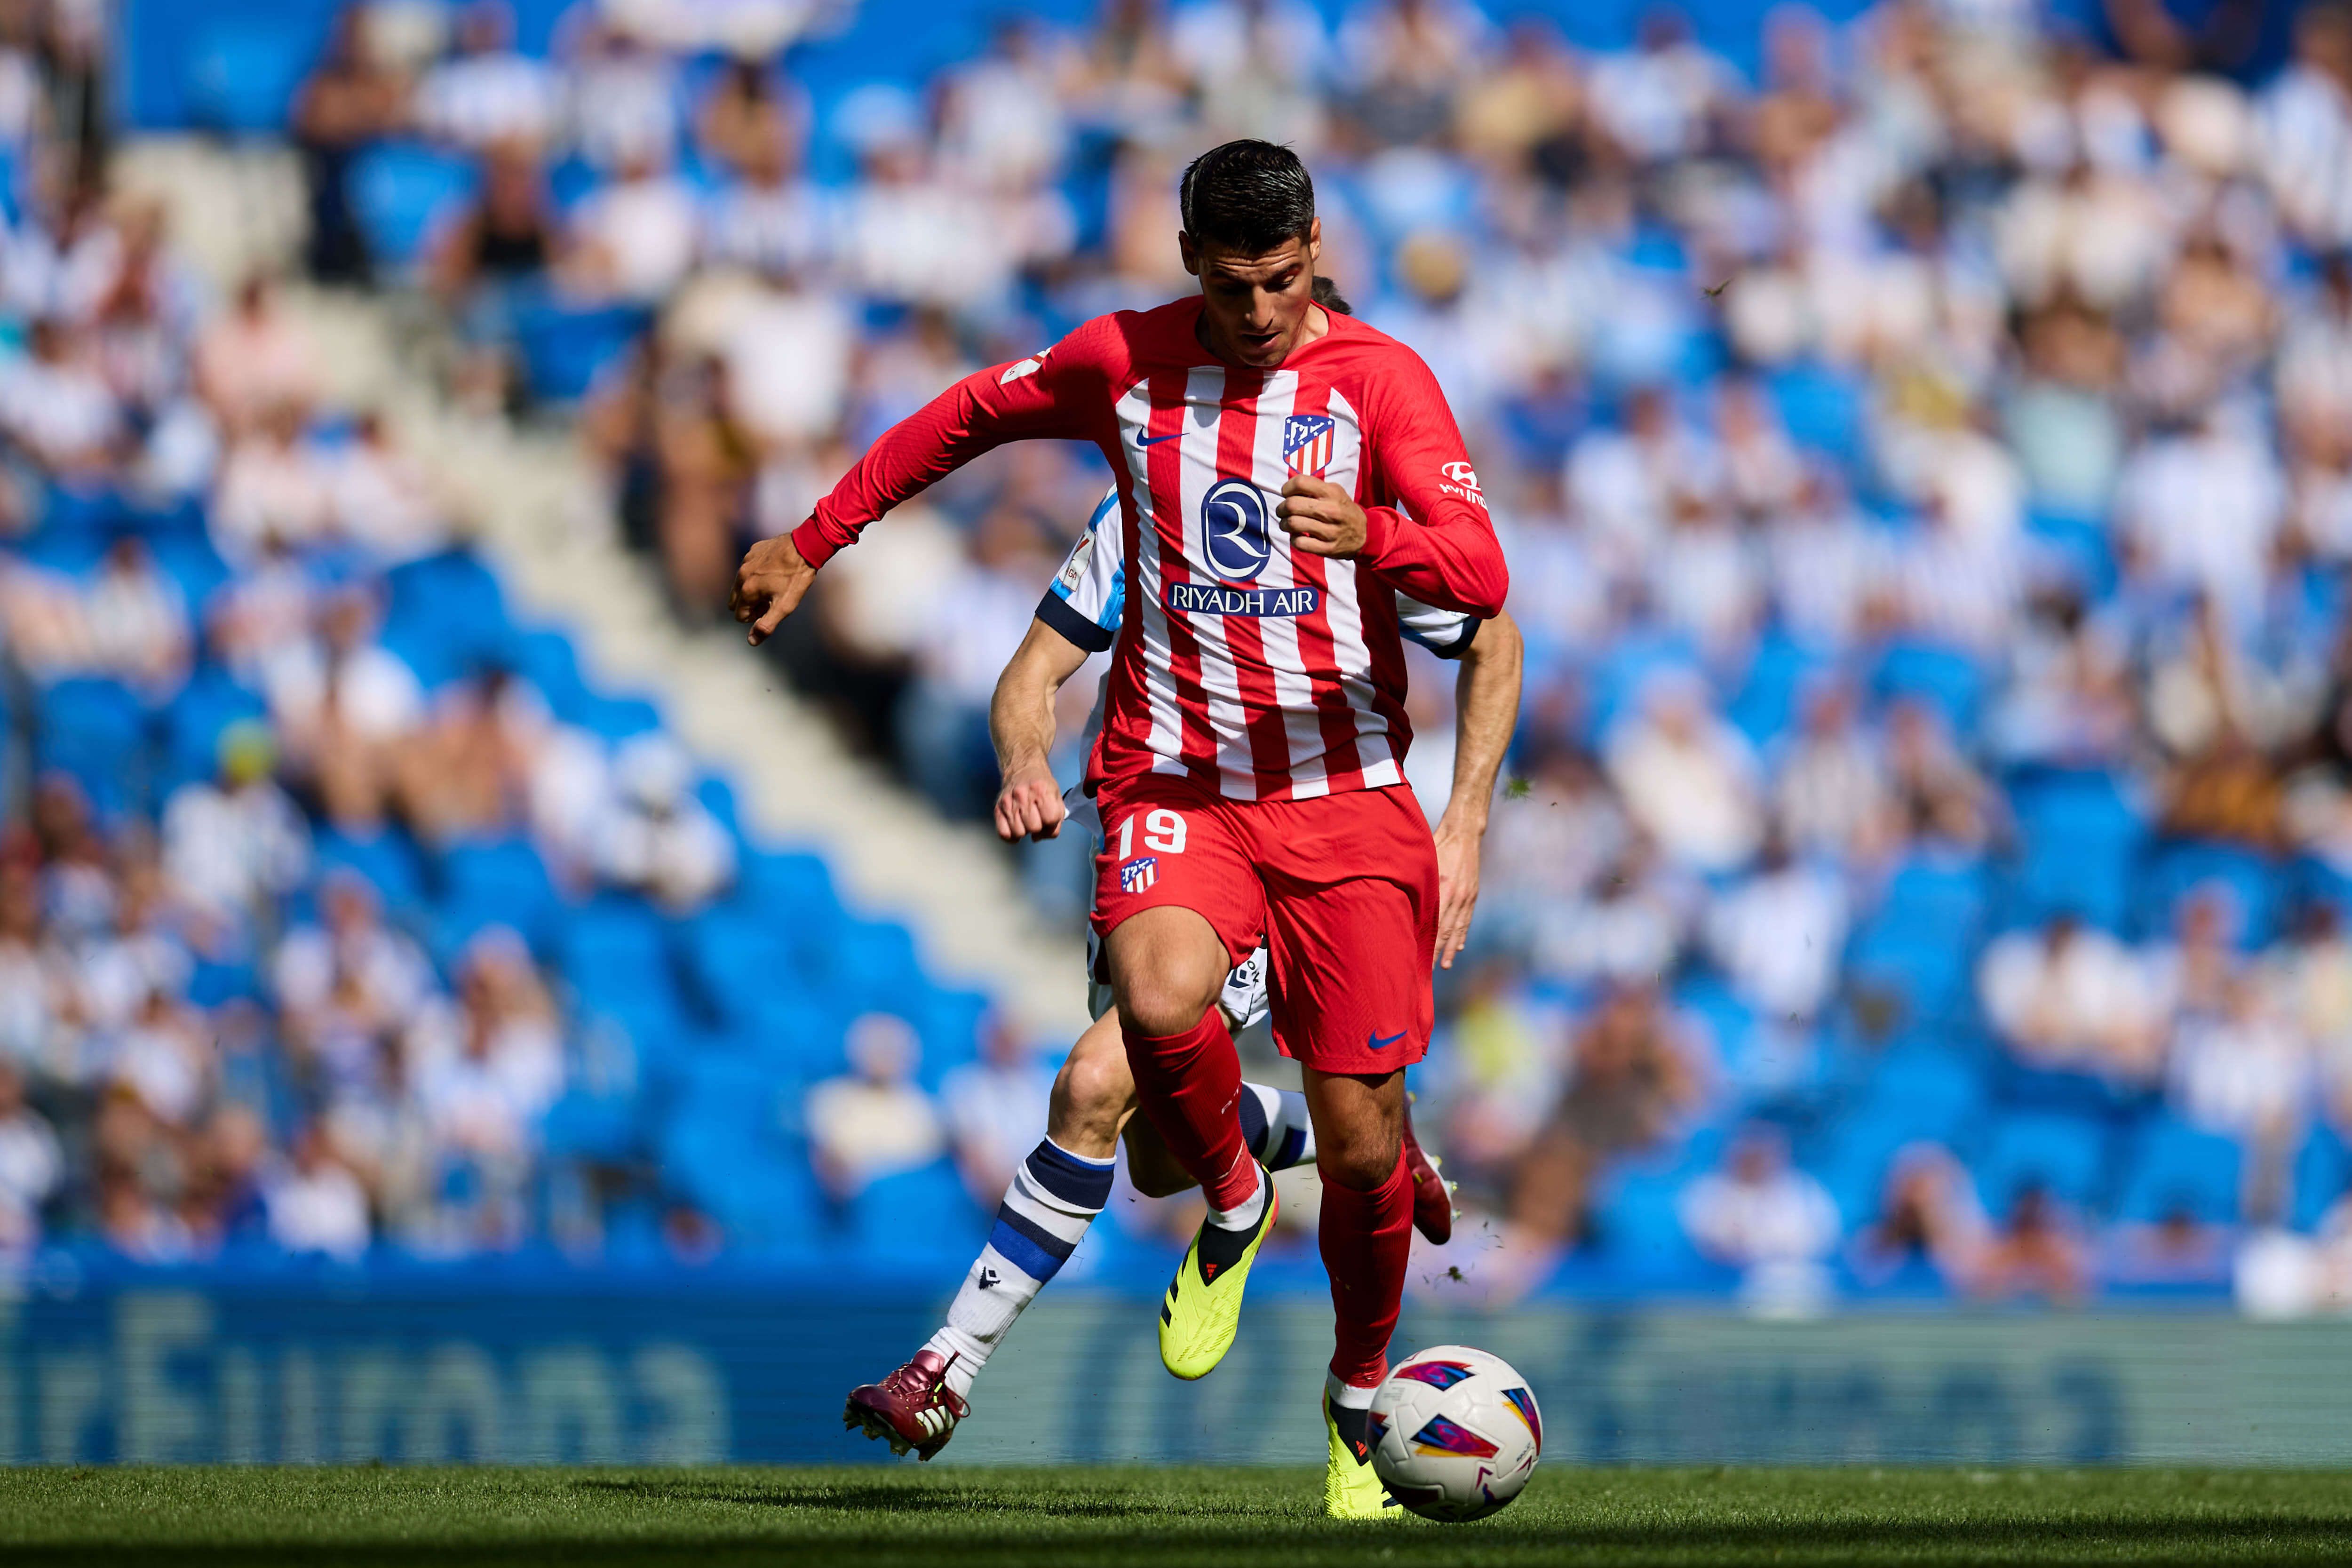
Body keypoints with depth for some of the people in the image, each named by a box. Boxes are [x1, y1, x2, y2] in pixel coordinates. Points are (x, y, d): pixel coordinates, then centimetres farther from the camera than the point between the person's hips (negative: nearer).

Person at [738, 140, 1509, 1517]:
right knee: (1160, 999, -32)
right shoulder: (1123, 363, 3)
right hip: (1176, 784, 1)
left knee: (1364, 1143, -2)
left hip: (1346, 799, -1)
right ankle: (1231, 1208, 1)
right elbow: (973, 415, 22)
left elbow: (1481, 574, -18)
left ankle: (1360, 1398, 26)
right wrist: (816, 542, 26)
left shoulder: (1377, 378, -6)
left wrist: (1372, 534, -39)